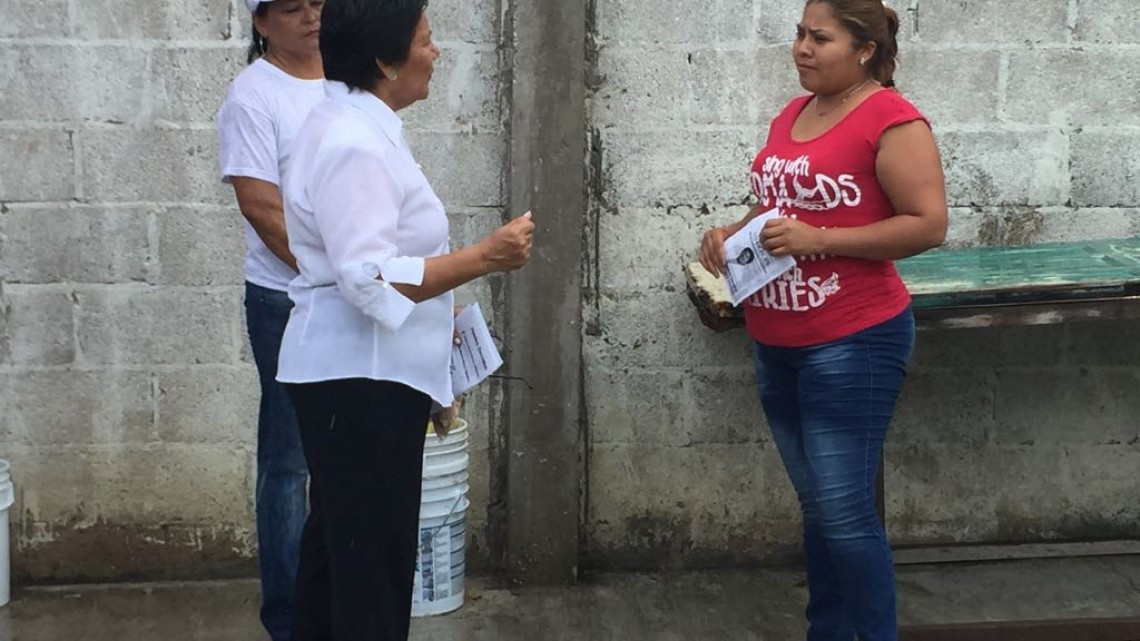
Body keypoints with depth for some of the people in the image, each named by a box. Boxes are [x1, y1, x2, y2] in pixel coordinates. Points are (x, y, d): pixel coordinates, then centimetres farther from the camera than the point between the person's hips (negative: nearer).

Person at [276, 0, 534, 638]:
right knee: (376, 560, -3)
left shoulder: (359, 125, 12)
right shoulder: (352, 144, -22)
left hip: (358, 373, 11)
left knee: (338, 540, 20)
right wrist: (485, 257, -25)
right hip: (361, 380, -11)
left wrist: (432, 316, 25)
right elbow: (370, 278, -28)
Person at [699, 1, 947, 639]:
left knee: (845, 510, -5)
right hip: (777, 343, 8)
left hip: (852, 343, -8)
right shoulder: (792, 115, 12)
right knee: (817, 505, 15)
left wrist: (819, 240, -21)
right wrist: (731, 234, 3)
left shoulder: (891, 119, -12)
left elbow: (928, 225, -17)